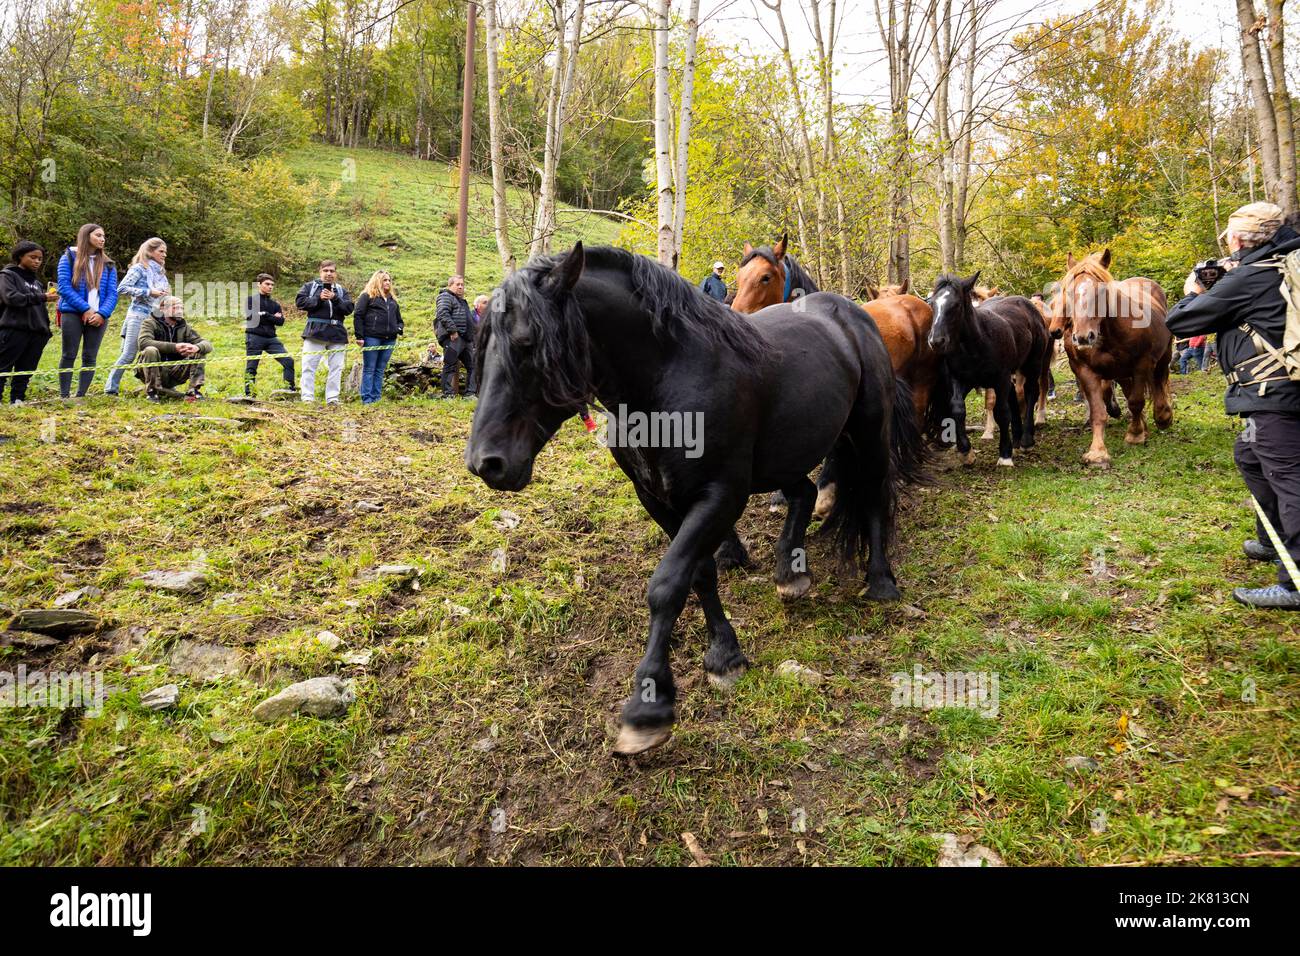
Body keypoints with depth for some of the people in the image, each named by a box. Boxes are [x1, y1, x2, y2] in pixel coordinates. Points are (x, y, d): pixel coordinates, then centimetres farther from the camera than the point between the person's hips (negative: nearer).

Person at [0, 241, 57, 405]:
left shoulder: (36, 281, 22)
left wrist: (46, 330, 13)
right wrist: (41, 297, -21)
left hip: (37, 332, 6)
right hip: (14, 330, -6)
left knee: (26, 370, 6)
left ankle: (17, 400, 11)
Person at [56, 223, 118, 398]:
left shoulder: (108, 264, 13)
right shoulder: (69, 258, 3)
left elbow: (112, 293, 4)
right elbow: (64, 287, -6)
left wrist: (102, 313, -13)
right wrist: (85, 309, -15)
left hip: (99, 317, 3)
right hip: (73, 314, -3)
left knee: (90, 357, 2)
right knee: (69, 355, -1)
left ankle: (81, 395, 8)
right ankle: (64, 396, 2)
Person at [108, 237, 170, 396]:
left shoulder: (160, 272, 19)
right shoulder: (139, 268, -3)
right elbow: (121, 288, -11)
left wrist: (165, 294, 5)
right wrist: (148, 292, -15)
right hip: (139, 316, -7)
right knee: (128, 355, -8)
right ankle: (111, 389, -2)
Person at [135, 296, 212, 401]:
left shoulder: (184, 327, 8)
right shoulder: (150, 323, -5)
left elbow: (207, 344, 0)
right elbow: (143, 342, -26)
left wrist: (197, 347, -27)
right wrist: (174, 347, -36)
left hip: (174, 374, 4)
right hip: (154, 371, -4)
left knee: (199, 353, -9)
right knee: (151, 351, -33)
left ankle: (193, 391, -13)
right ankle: (151, 392, -20)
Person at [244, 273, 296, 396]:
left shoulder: (275, 304, 17)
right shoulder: (251, 299, 6)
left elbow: (281, 321, 2)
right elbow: (250, 316, -11)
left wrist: (264, 315, -8)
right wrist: (272, 317, -6)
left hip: (271, 338, 4)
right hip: (254, 337, -4)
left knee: (288, 360, -9)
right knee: (251, 366, -1)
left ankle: (291, 390, -4)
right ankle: (249, 395, 5)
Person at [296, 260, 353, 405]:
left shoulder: (341, 290, 16)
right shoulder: (309, 286, 11)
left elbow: (349, 308, 3)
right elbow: (300, 302, -2)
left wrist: (335, 298, -11)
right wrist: (318, 298, -11)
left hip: (337, 333, 2)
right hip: (315, 332, -2)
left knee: (335, 367, 3)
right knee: (309, 366, -5)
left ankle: (332, 398, 8)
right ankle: (307, 397, -3)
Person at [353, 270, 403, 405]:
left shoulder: (392, 300, 22)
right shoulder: (367, 297, 2)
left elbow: (398, 319, 29)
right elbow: (358, 316, -3)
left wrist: (400, 328, 5)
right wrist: (359, 336, -10)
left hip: (389, 339, 6)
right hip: (371, 338, -6)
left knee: (380, 370, 8)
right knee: (369, 369, -2)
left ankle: (376, 398, 11)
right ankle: (367, 399, -1)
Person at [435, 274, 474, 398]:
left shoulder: (462, 301, 28)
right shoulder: (445, 297, -1)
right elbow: (443, 313, -18)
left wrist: (473, 336, 24)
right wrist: (453, 330, -23)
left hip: (466, 339, 10)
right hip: (453, 338, -10)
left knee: (472, 365, 8)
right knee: (450, 365, -10)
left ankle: (470, 393, 11)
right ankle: (448, 394, -10)